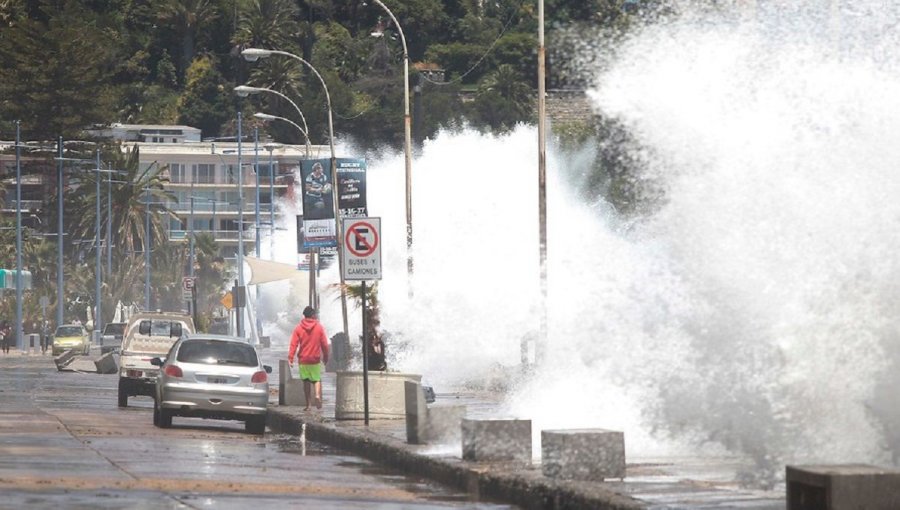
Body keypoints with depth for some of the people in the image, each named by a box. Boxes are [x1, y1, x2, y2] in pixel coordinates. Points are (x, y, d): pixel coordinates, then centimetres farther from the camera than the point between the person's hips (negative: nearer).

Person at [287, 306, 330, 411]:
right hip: (315, 359, 0)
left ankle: (308, 404, 10)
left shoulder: (298, 328, -3)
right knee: (317, 379, 8)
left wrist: (290, 358, -10)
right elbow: (324, 344, 2)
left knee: (306, 381, 10)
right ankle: (318, 395, -21)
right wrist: (325, 357, 14)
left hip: (303, 359, 0)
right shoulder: (319, 327, -2)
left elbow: (294, 344, -8)